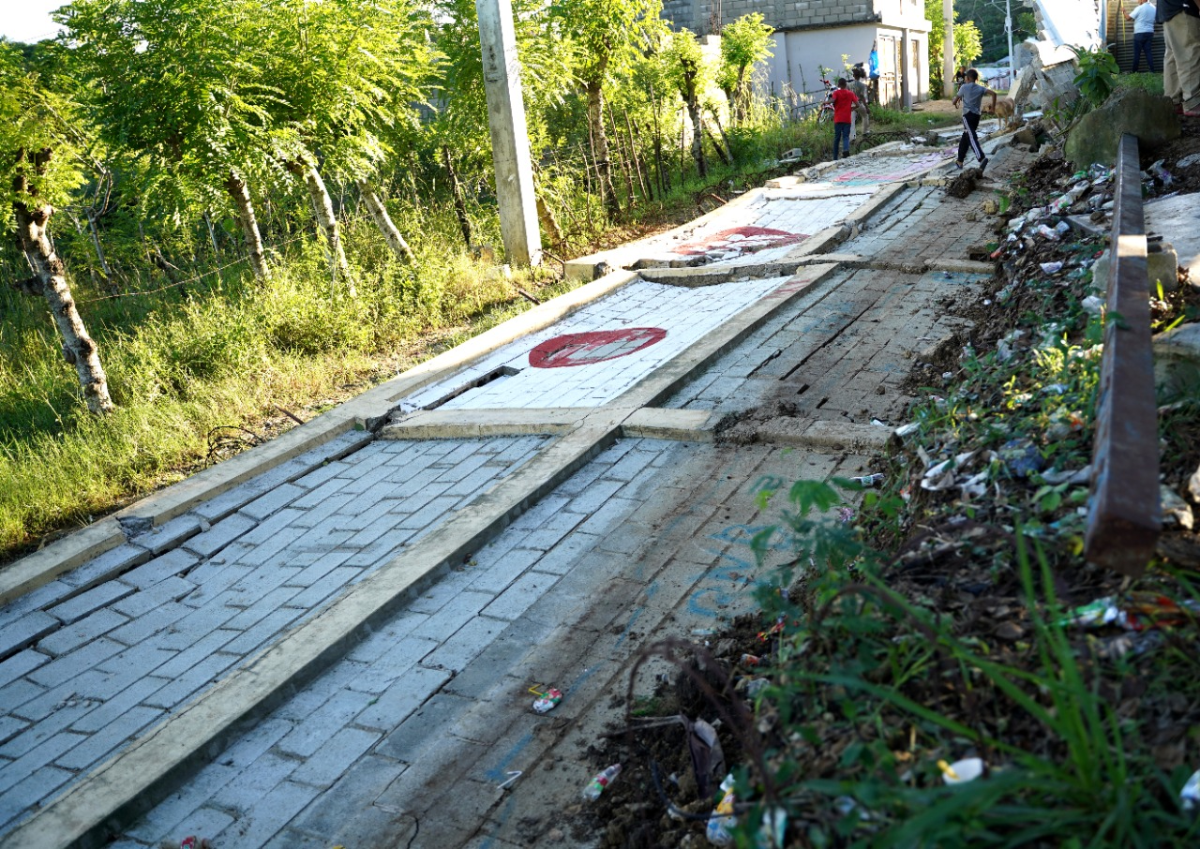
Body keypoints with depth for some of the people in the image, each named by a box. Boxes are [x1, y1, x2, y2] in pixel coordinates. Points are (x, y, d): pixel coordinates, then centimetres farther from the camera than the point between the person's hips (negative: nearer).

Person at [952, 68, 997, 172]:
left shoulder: (964, 87, 1)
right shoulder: (981, 88, 9)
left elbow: (955, 101, 9)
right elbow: (993, 93, -4)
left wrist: (955, 103, 33)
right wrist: (993, 107, 6)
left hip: (967, 115, -5)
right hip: (977, 116, 5)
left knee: (972, 138, -18)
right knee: (965, 139, 20)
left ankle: (982, 158, -38)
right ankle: (960, 161, 26)